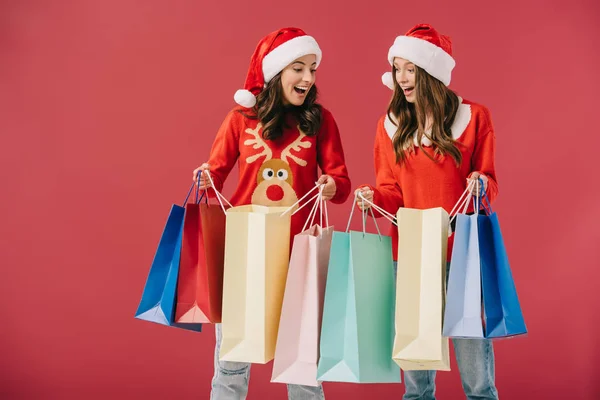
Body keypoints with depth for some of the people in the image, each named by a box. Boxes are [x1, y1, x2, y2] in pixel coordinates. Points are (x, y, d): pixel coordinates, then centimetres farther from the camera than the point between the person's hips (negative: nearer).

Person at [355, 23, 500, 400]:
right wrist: (374, 197, -14)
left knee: (472, 337, 2)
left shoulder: (473, 116, -1)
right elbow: (393, 194, 7)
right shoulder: (390, 125, 6)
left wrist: (481, 185, -20)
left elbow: (489, 183, 2)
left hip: (463, 248, -2)